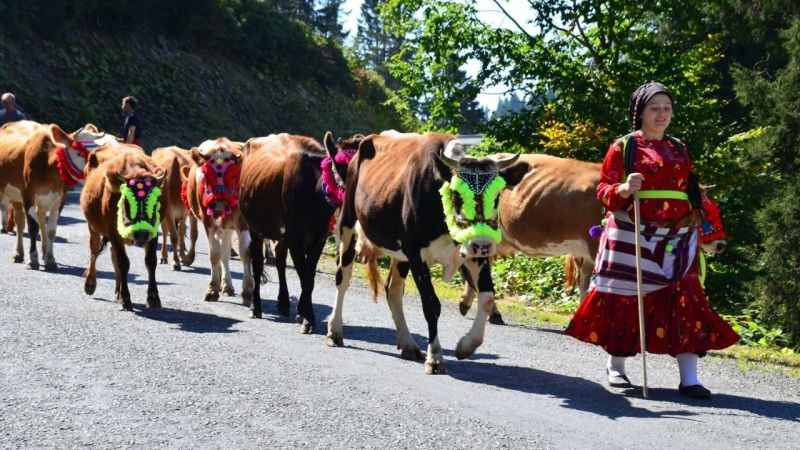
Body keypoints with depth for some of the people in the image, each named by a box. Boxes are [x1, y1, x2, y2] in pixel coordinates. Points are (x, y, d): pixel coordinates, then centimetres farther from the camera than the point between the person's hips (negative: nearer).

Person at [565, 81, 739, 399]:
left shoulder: (679, 150, 16)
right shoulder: (623, 147, 2)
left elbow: (692, 192, 22)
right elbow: (603, 190, -2)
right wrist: (622, 190, -23)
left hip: (676, 239, 4)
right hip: (632, 238, -4)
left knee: (685, 300, -5)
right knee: (626, 299, 3)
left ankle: (689, 378, -4)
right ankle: (615, 366, 23)